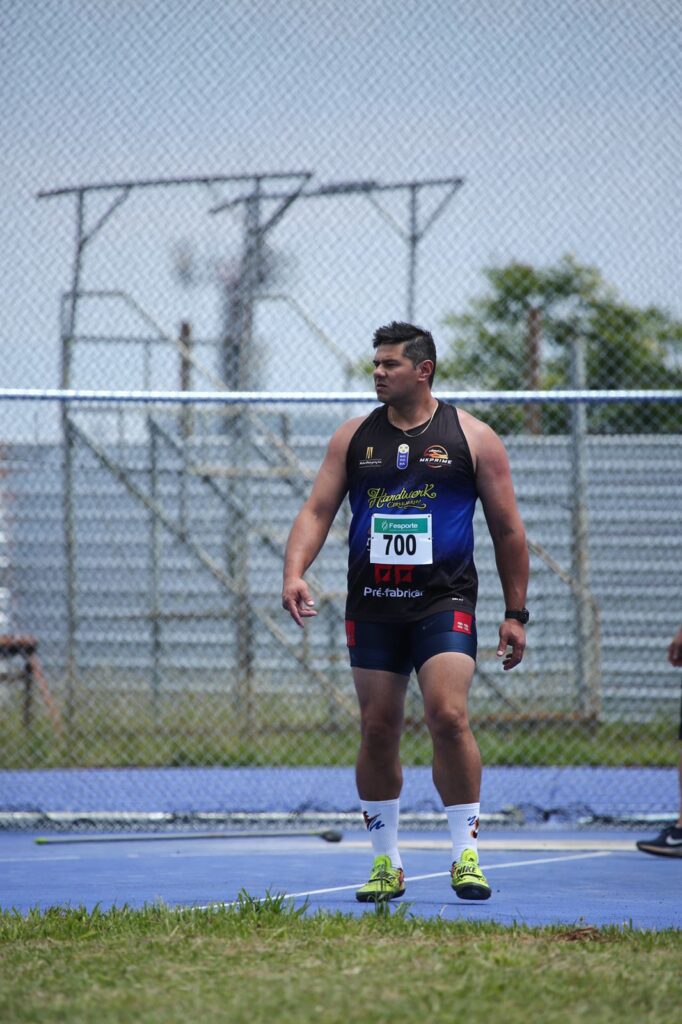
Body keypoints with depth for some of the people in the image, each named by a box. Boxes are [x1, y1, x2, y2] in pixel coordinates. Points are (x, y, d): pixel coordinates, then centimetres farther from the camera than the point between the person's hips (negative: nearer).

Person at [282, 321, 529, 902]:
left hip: (444, 603, -3)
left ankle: (467, 855, -9)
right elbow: (318, 510, 6)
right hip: (372, 607, 3)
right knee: (378, 731, 4)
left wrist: (515, 614, 4)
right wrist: (295, 571, -13)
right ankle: (386, 865, 14)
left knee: (448, 717, -18)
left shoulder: (472, 438, 2)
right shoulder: (354, 438, 10)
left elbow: (508, 530, 6)